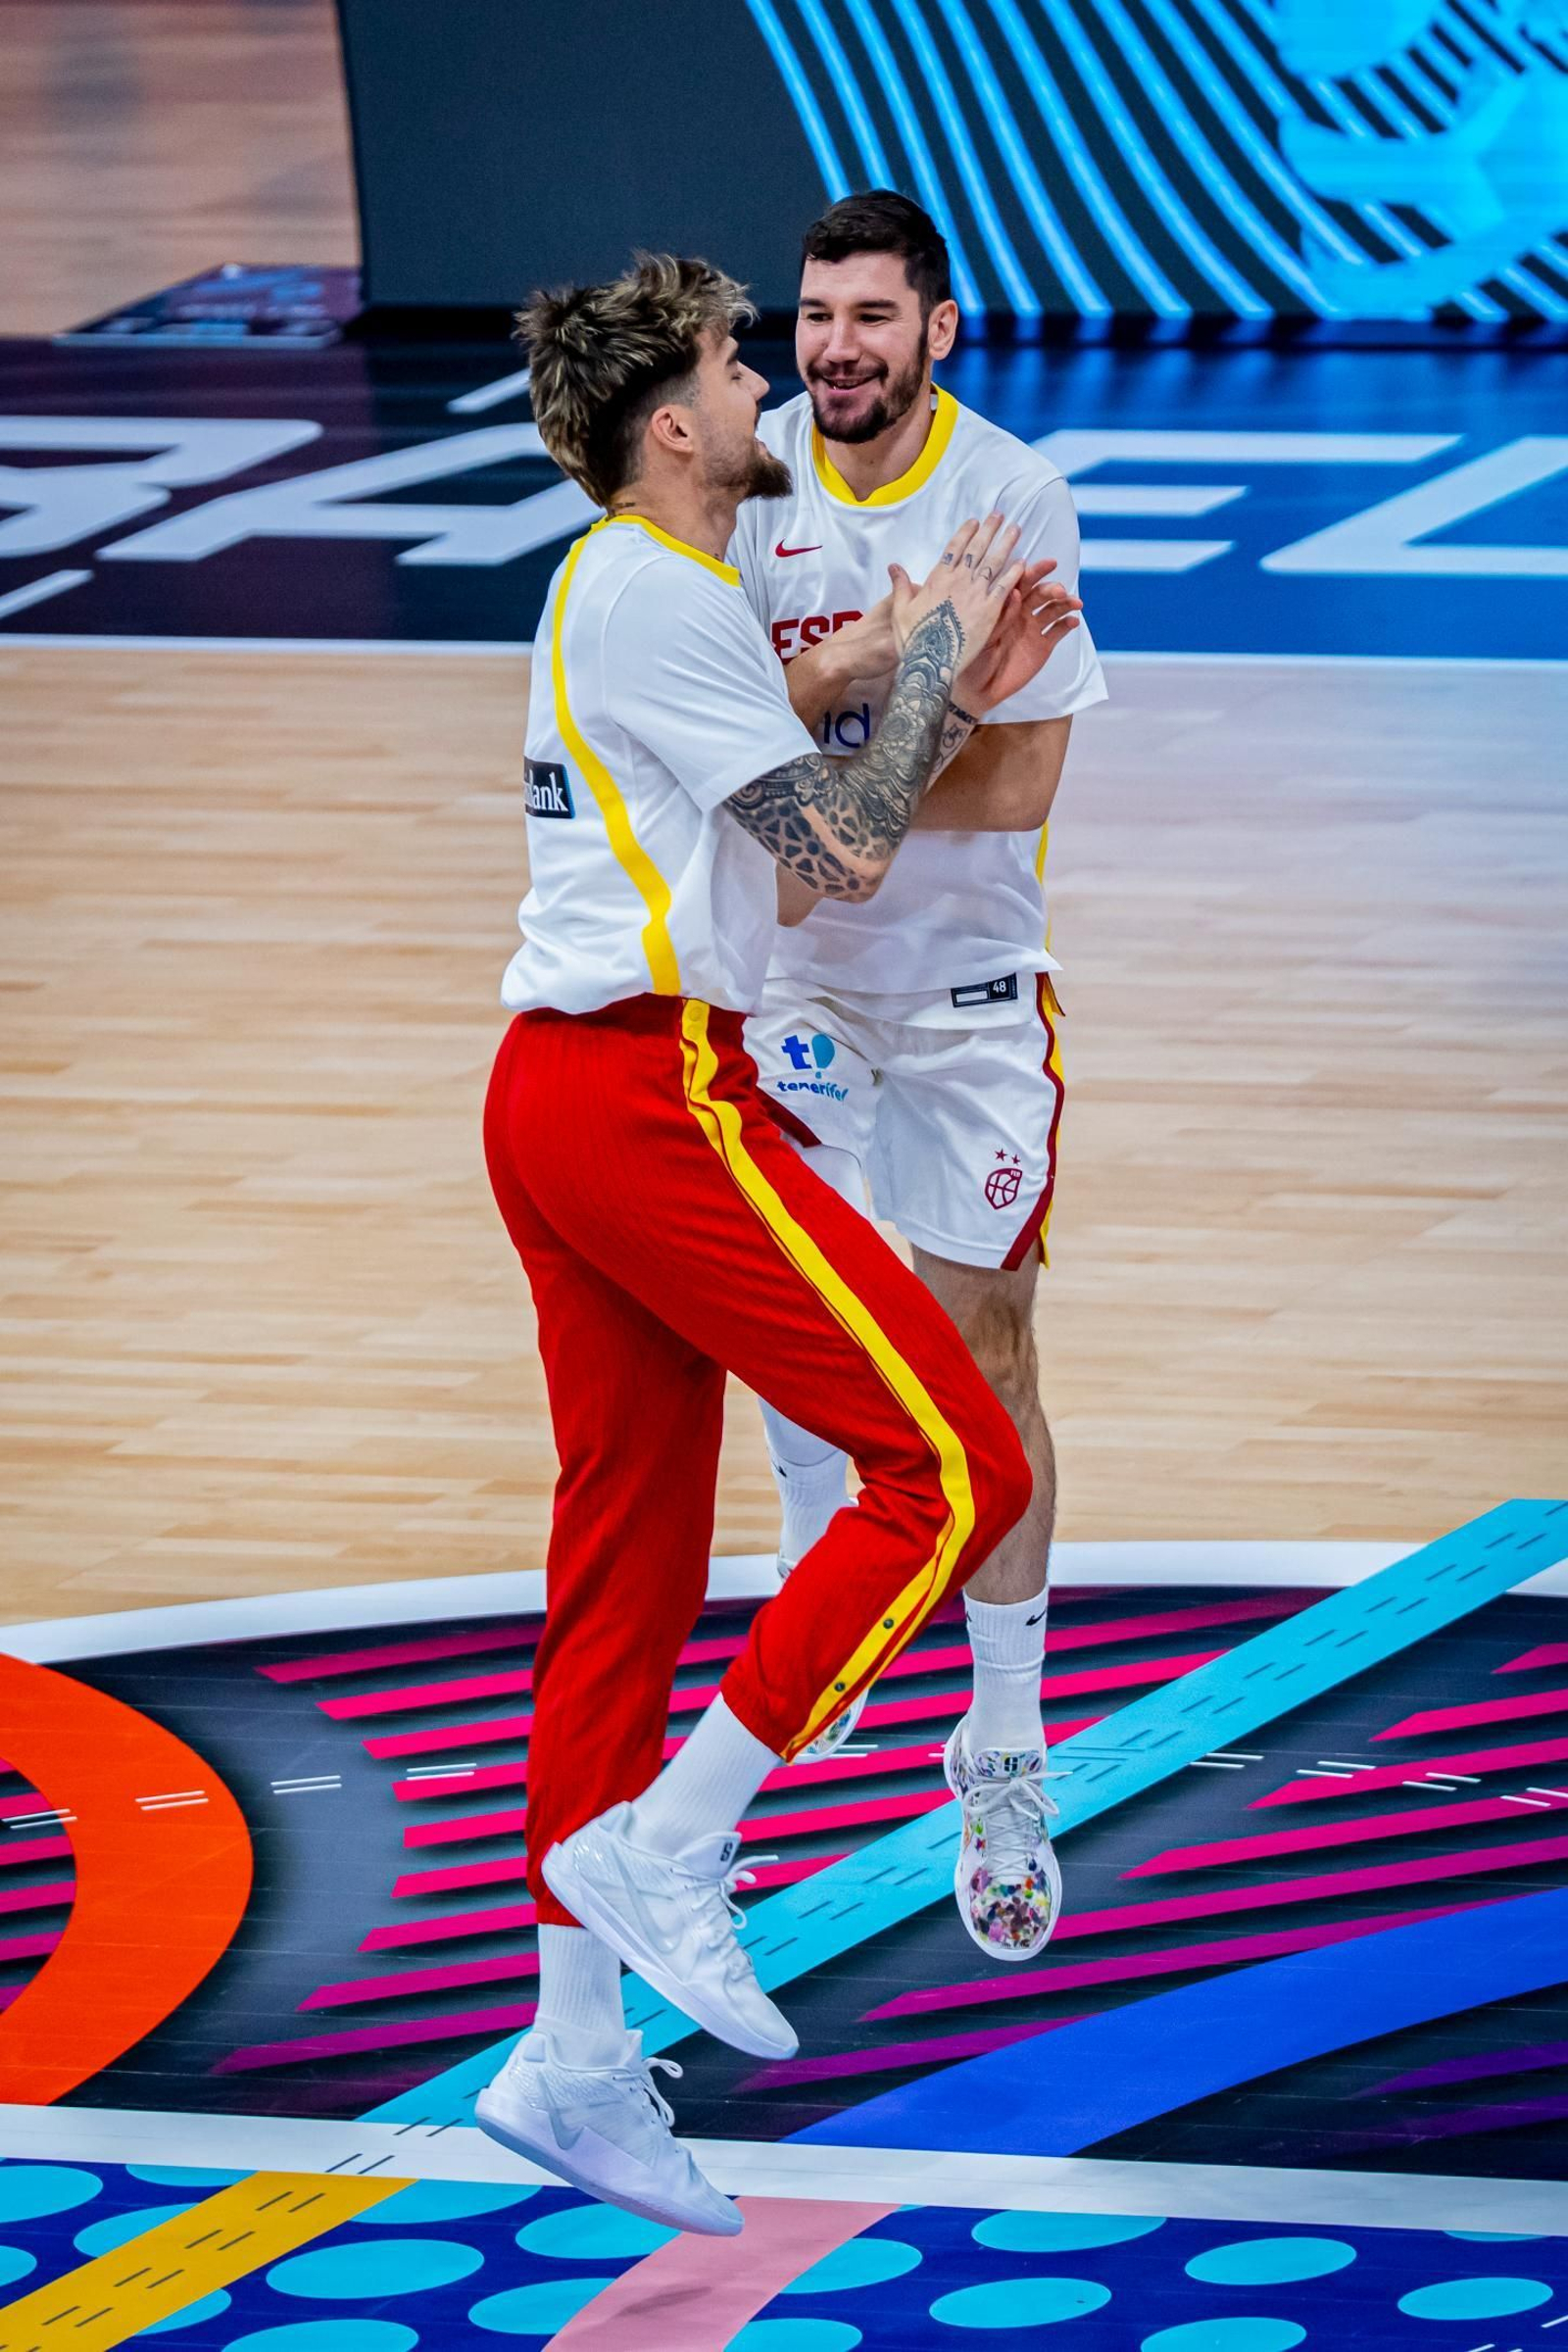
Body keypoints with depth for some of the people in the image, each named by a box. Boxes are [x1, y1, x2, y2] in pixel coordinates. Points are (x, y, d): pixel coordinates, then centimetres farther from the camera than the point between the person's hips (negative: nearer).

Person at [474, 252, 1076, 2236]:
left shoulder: (635, 588, 20)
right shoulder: (661, 597, -11)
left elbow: (812, 817, 25)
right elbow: (849, 853, -12)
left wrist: (952, 678, 18)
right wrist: (930, 657, 1)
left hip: (569, 1094, 10)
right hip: (648, 1092, -10)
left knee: (627, 1552, 9)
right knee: (952, 1471, -11)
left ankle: (572, 2056, 10)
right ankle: (657, 1843, -9)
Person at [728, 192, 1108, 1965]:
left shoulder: (1013, 499, -15)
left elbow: (1017, 779, -17)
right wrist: (858, 665, -30)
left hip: (966, 984, -3)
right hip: (791, 971, 3)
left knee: (984, 1352, -4)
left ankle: (1005, 1758, 4)